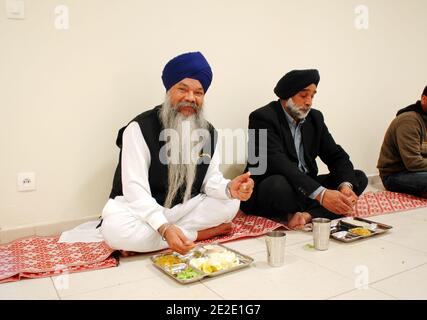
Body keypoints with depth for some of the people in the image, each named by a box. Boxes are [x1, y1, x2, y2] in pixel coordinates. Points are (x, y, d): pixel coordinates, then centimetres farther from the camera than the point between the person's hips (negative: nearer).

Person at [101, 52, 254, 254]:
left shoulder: (208, 132, 0)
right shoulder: (140, 128, -18)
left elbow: (211, 180, -3)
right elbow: (135, 190, -24)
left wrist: (229, 189, -29)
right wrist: (164, 228, -39)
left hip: (184, 209, 5)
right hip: (143, 210, -4)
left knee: (231, 203, -14)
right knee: (115, 230, -35)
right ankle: (197, 234, -16)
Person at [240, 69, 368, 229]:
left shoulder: (315, 117, 9)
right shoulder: (263, 118, -14)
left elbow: (337, 156, 4)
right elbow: (278, 164, -27)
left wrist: (346, 185, -18)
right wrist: (320, 194, -36)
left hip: (307, 189, 7)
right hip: (267, 192, -7)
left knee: (359, 177, -5)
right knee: (279, 184, -39)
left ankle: (307, 215, -26)